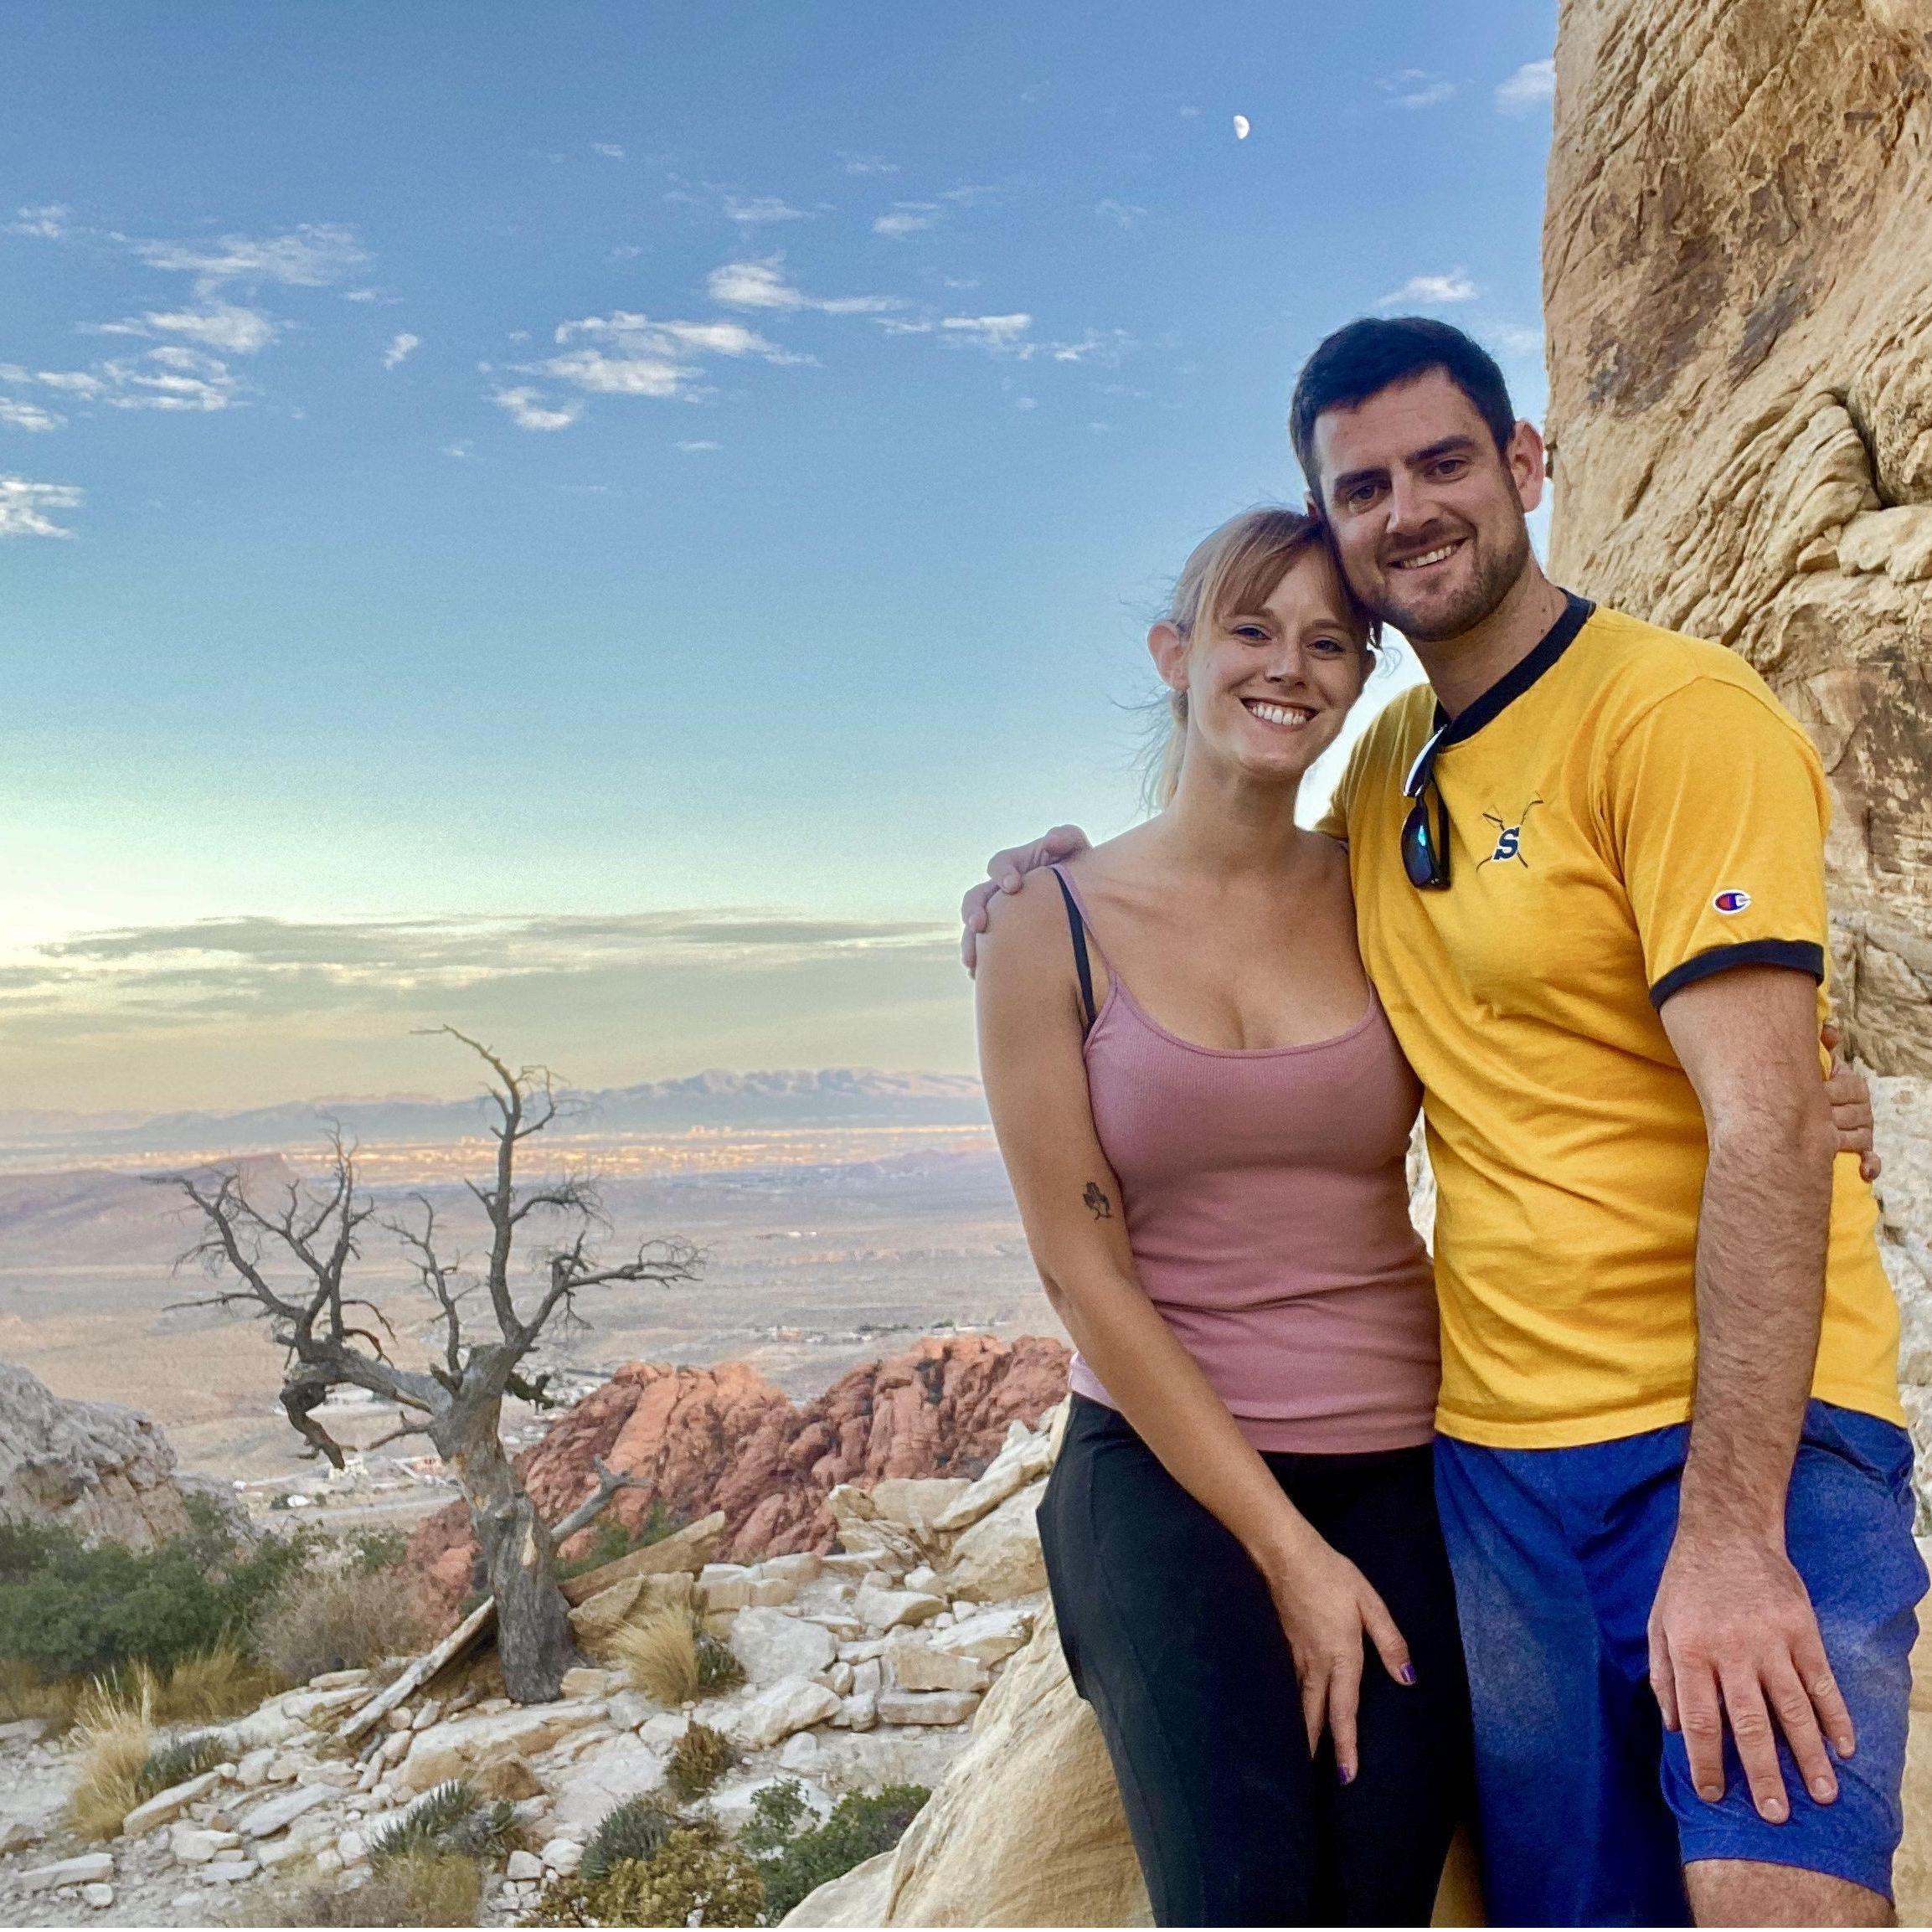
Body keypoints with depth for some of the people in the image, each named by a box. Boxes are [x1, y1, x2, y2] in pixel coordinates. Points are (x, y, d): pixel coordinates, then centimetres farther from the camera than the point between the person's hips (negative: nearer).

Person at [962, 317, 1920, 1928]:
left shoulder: (1674, 710, -10)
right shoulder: (1388, 767, 11)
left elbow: (1768, 1129, -17)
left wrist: (1732, 1530, -22)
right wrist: (1069, 881, 10)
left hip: (1753, 1429, -6)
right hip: (1500, 1446, 6)